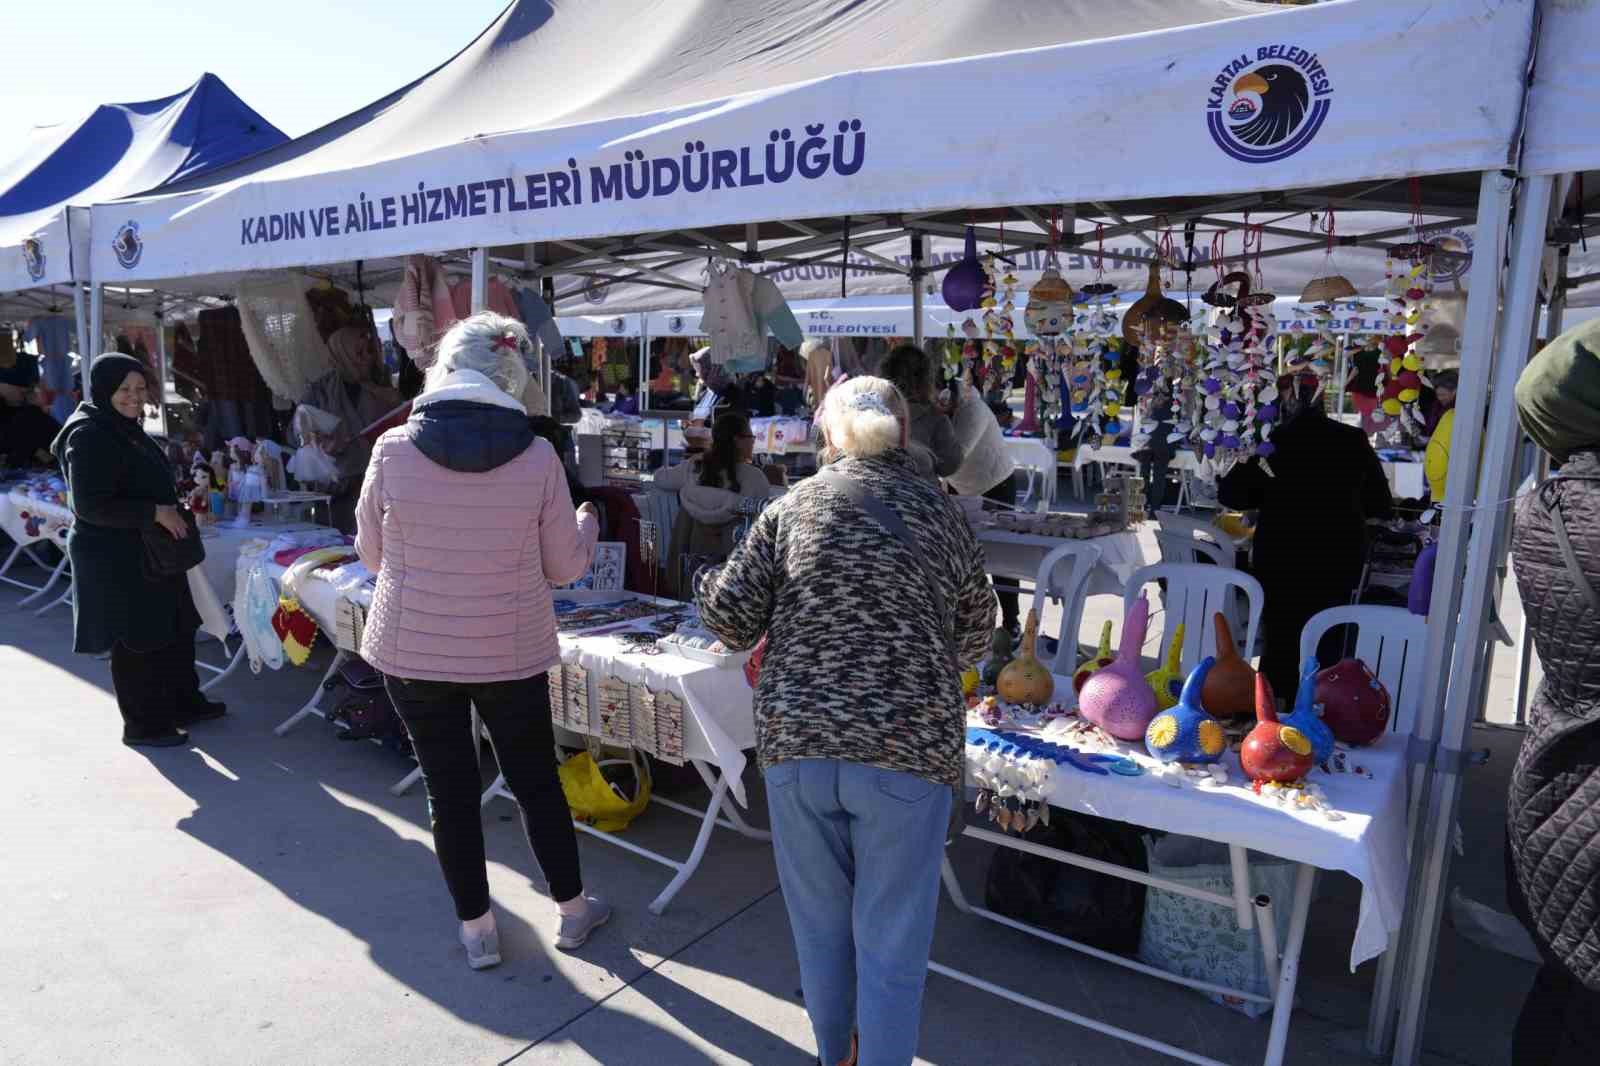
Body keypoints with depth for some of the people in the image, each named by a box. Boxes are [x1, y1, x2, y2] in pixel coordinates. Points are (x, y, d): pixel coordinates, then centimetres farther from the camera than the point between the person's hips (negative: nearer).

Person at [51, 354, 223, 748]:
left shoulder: (126, 427, 11)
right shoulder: (89, 435, -18)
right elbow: (89, 504, -24)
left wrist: (171, 508, 13)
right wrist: (155, 512, -24)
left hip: (149, 550, 10)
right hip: (116, 558, -10)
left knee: (176, 628, 17)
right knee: (137, 641, 1)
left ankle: (184, 704, 31)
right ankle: (143, 725, 15)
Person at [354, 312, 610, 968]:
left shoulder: (393, 450, -10)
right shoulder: (537, 456, -11)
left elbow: (371, 554, 3)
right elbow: (564, 566, -2)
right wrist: (588, 522, 18)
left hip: (412, 650, 0)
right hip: (511, 653, 0)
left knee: (449, 788, 14)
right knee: (535, 780, 17)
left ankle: (476, 929, 28)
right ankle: (572, 911, 33)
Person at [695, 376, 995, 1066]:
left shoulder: (793, 506, 4)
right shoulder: (941, 512, 5)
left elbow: (733, 619, 1)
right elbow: (975, 636, 14)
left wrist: (707, 583, 23)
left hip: (796, 743, 2)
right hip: (907, 750, -2)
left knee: (819, 924, 22)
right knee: (891, 944, 13)